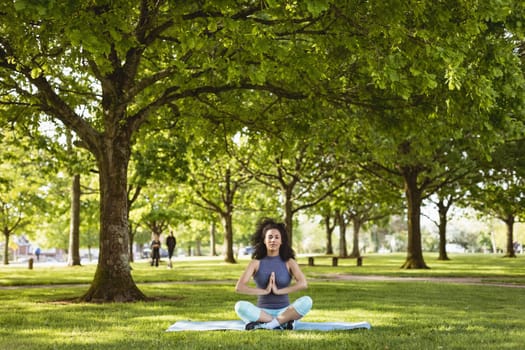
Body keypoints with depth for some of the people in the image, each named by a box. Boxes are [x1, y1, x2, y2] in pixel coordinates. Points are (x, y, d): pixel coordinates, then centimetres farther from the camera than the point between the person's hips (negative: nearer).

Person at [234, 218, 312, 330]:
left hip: (284, 311, 0)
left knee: (306, 301, -28)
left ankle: (265, 325, -29)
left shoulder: (289, 262, 2)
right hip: (262, 312, 0)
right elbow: (239, 287, -9)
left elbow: (303, 284, -16)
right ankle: (284, 322, -27)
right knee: (240, 306, -31)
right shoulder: (256, 262, 2)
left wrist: (278, 291, -16)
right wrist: (265, 291, -12)